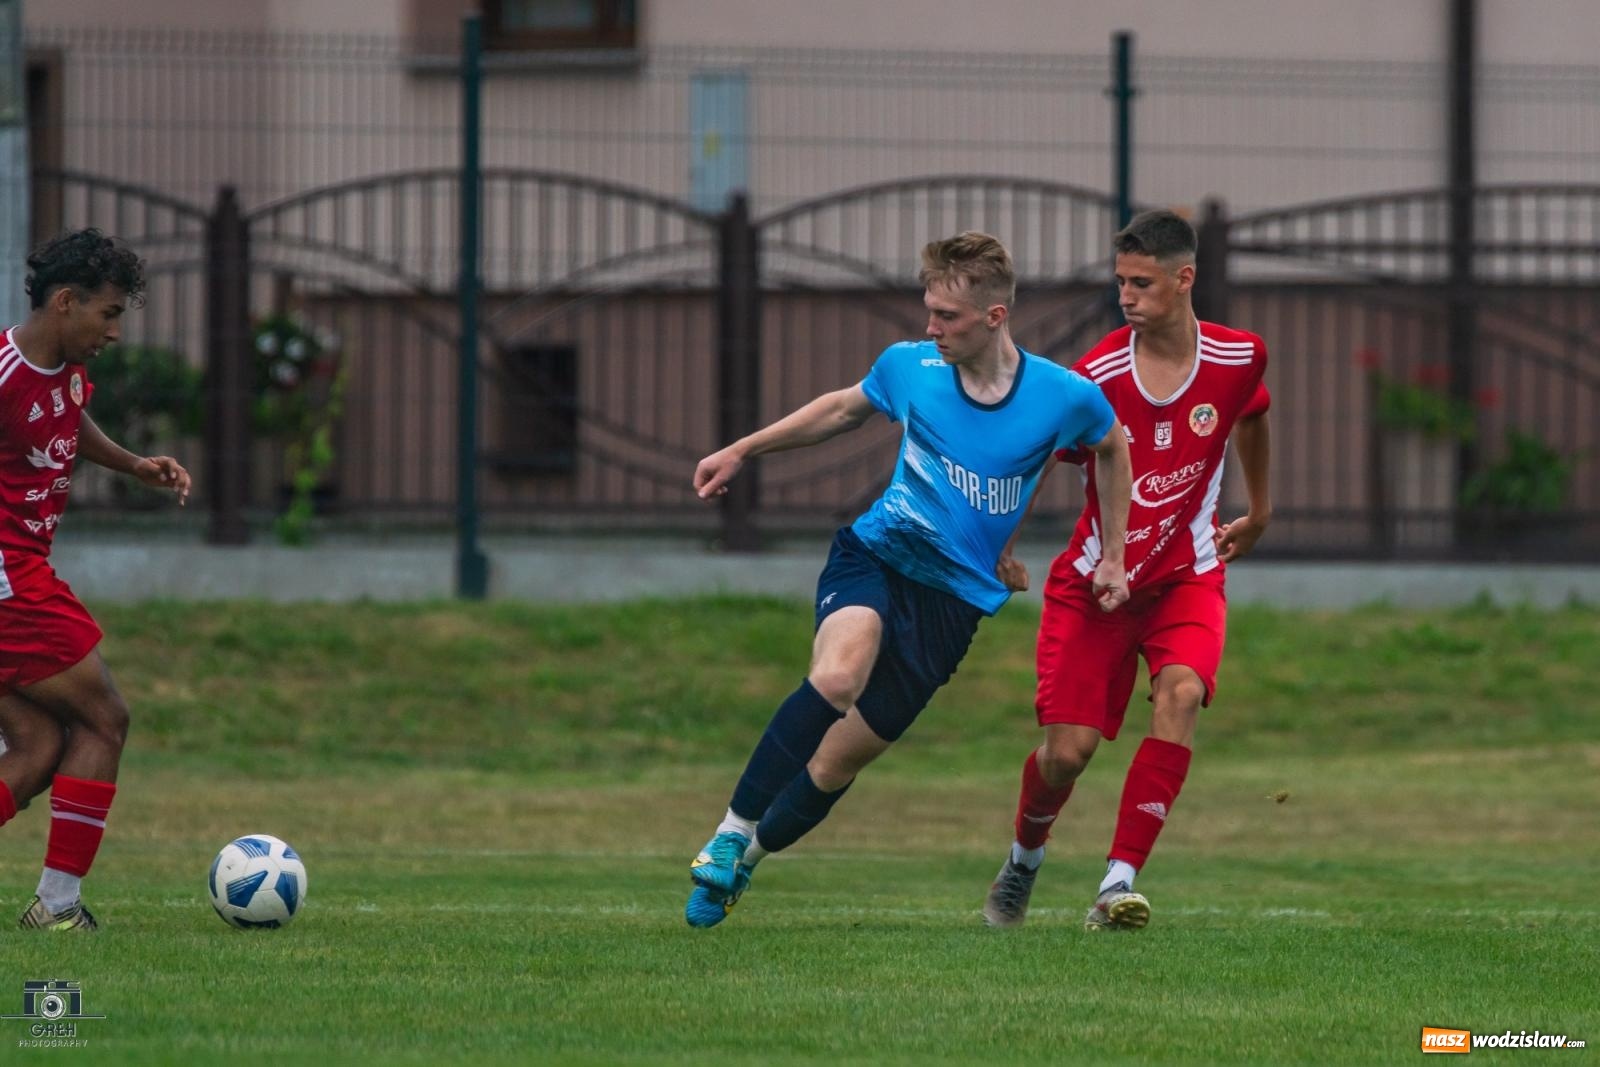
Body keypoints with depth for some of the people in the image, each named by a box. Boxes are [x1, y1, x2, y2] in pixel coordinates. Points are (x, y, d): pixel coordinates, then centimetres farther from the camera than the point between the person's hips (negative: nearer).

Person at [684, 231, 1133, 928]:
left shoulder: (1063, 397, -8)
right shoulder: (910, 367, -3)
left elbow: (1112, 447, 14)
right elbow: (844, 408, 19)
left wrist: (1113, 558, 15)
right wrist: (741, 451, 21)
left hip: (954, 596, 0)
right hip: (873, 556, 0)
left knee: (838, 762, -1)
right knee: (837, 677, -33)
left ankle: (739, 865, 21)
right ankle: (730, 834, -23)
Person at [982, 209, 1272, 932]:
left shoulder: (1238, 359, -7)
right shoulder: (1097, 378, -16)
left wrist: (1259, 511, 30)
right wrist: (999, 545, -17)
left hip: (1186, 576, 1)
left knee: (1181, 692, -29)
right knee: (1068, 750, -7)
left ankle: (1118, 885, -28)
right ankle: (1025, 857, 29)